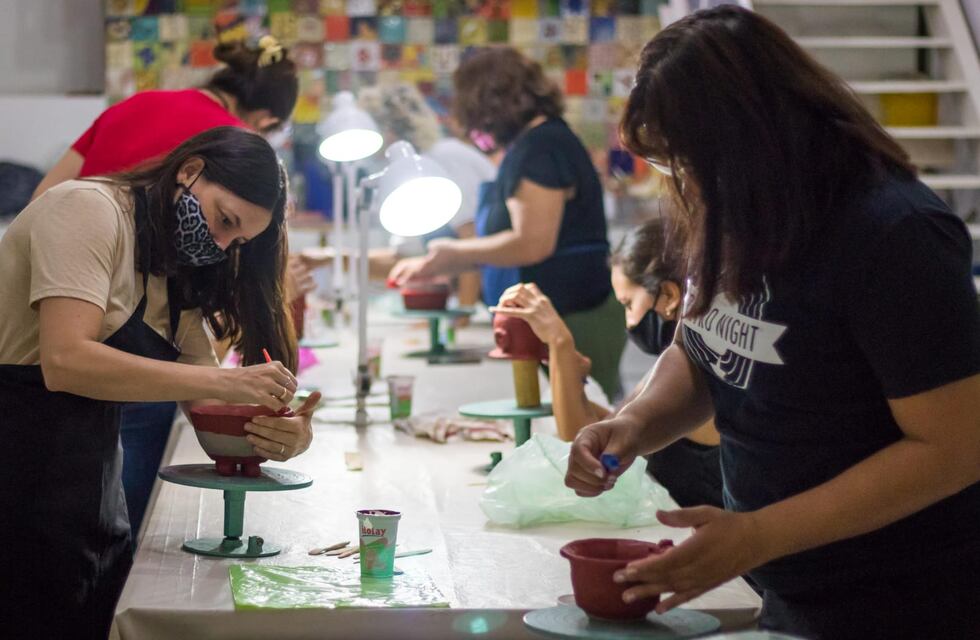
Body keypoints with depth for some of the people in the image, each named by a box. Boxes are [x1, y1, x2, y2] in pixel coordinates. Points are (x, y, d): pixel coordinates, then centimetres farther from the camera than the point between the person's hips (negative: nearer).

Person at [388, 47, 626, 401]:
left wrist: (455, 254, -8)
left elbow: (532, 244, -22)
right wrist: (434, 265, 27)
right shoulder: (529, 146, 19)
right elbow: (505, 236, 27)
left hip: (574, 322, -10)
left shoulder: (539, 149, -14)